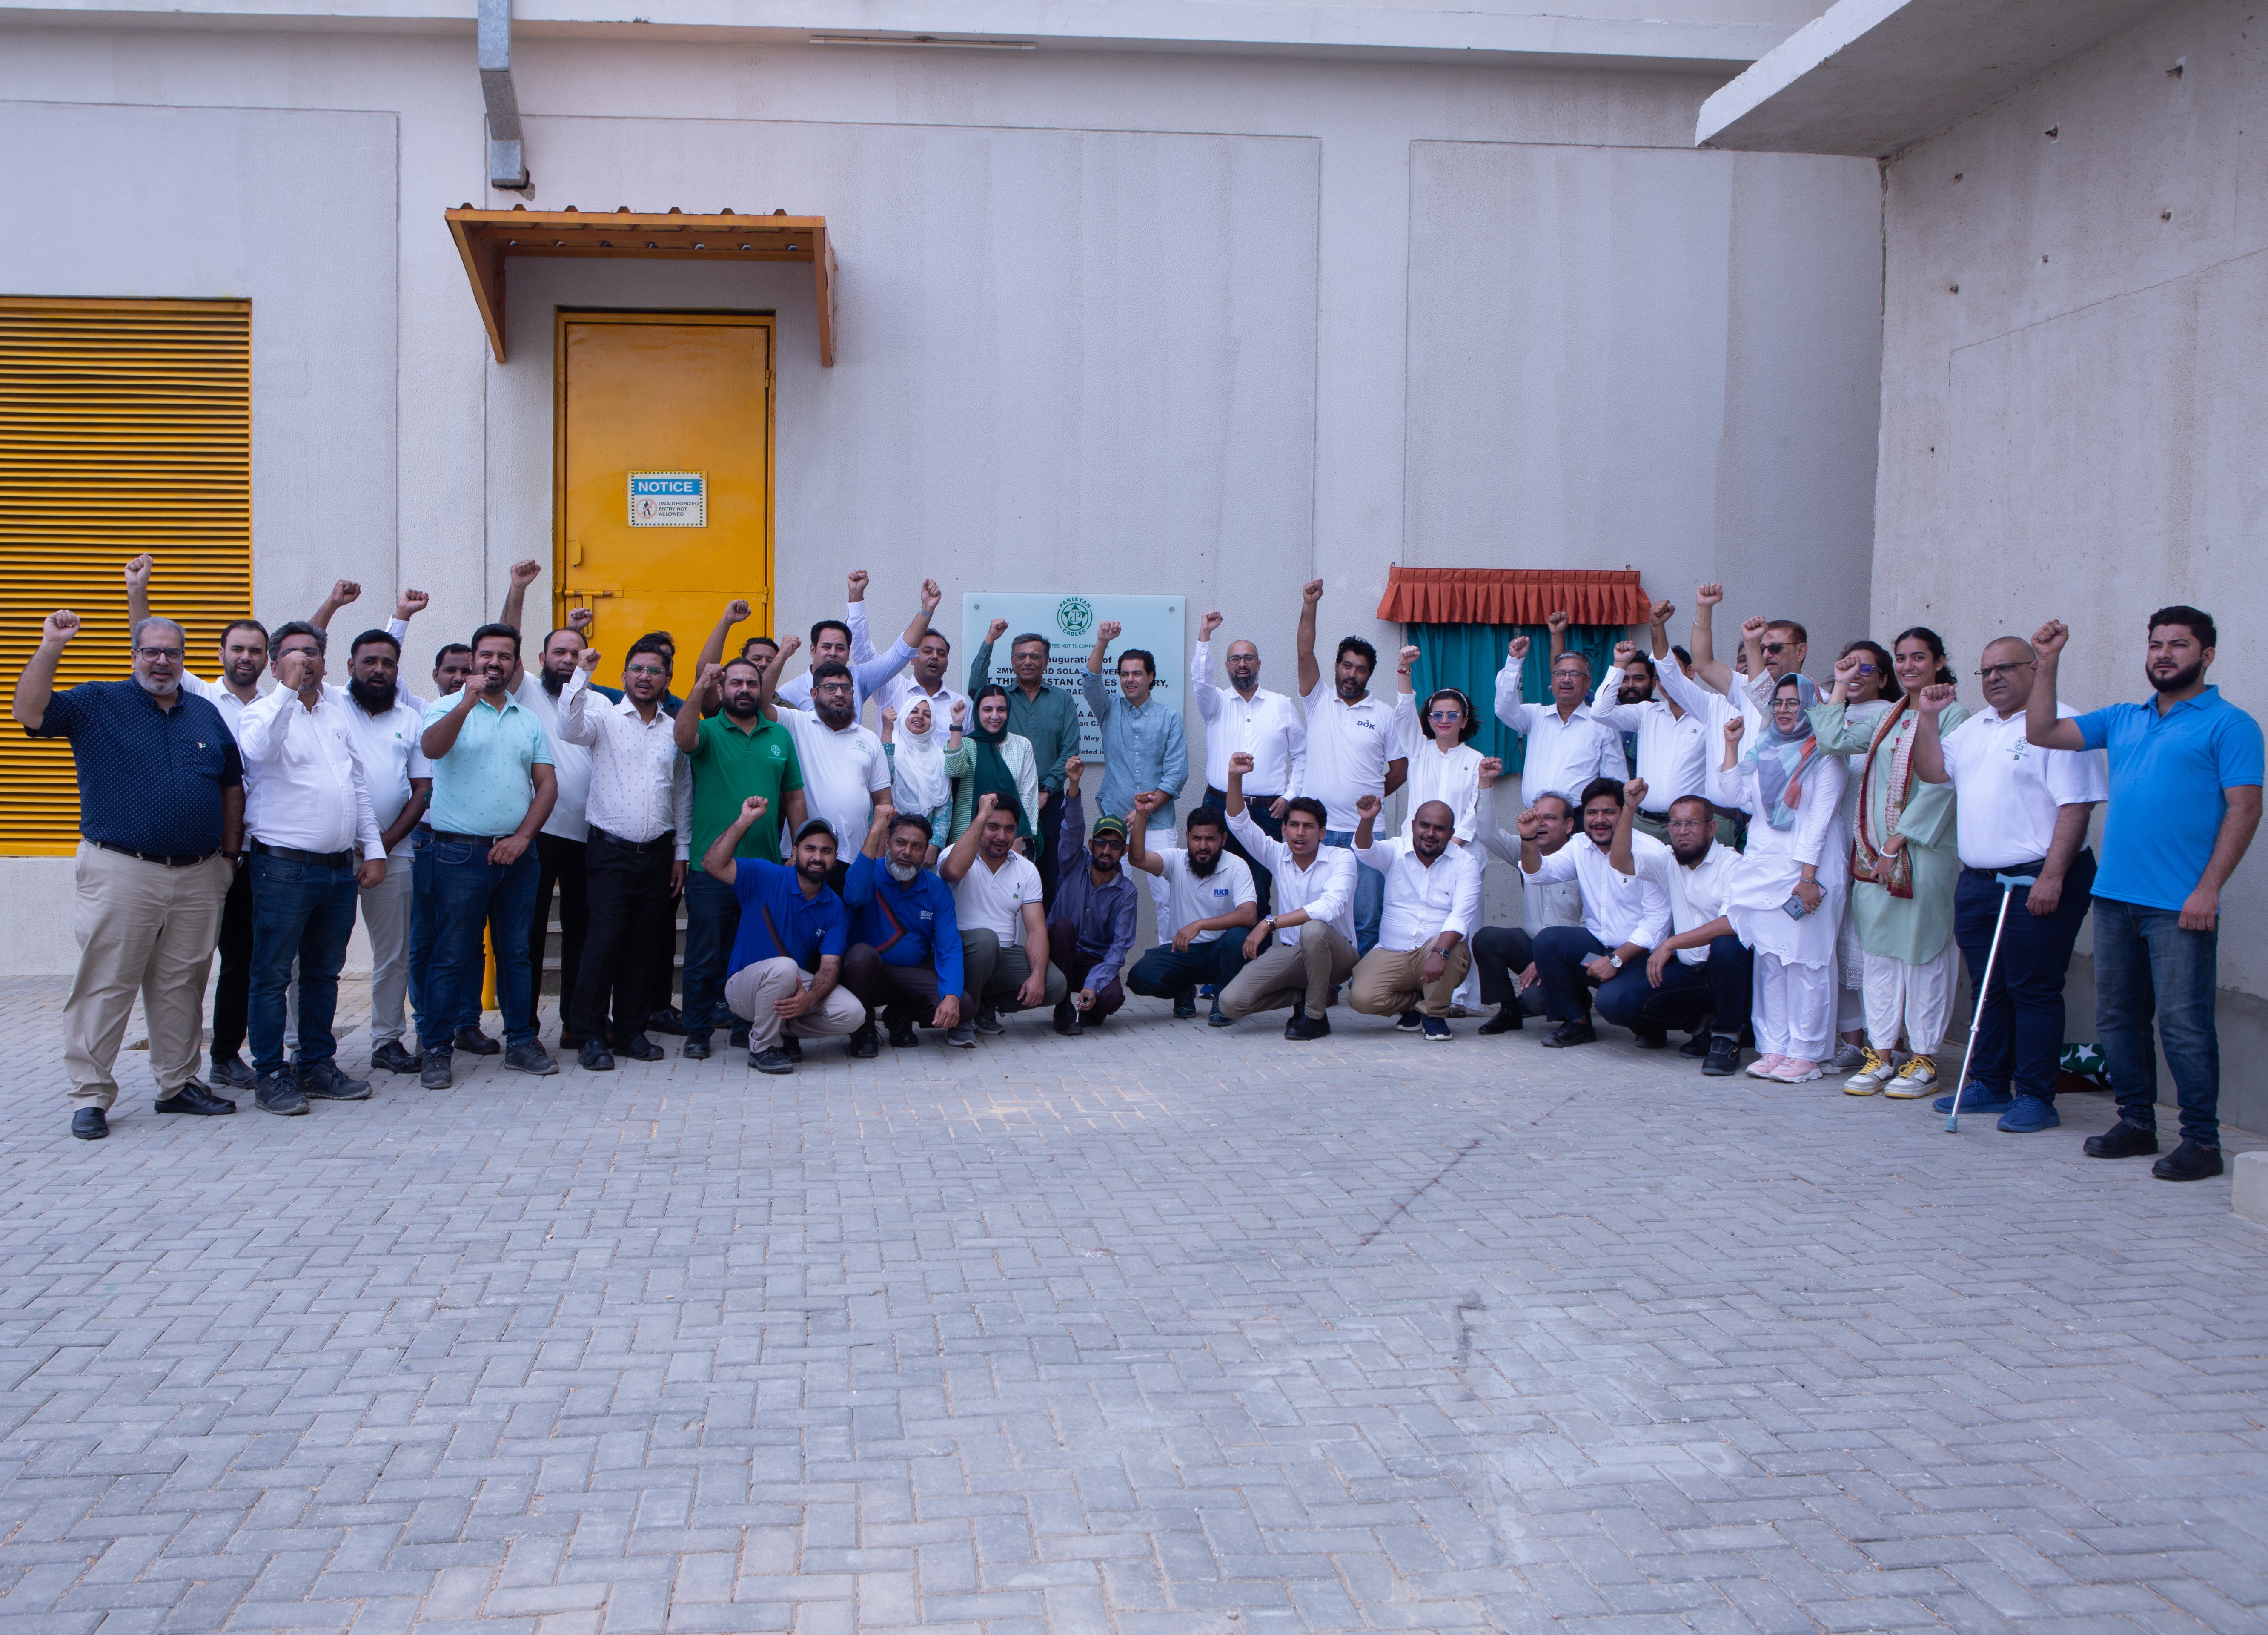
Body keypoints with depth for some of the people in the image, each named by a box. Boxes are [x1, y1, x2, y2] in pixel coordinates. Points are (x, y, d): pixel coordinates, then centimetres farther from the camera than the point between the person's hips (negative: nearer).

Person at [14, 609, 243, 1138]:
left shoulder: (207, 715, 15)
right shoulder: (96, 704, 4)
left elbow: (232, 786, 19)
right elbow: (28, 712, -10)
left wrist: (230, 853, 13)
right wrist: (50, 648, -18)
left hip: (199, 877, 4)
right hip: (121, 873, -4)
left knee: (183, 986, 10)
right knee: (105, 984, -3)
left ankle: (179, 1084, 19)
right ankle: (90, 1095, 2)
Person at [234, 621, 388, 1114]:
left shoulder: (339, 712, 16)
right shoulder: (264, 712, -3)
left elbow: (359, 785, 19)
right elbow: (260, 750, -28)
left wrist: (373, 848, 14)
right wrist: (288, 687, -28)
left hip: (341, 868, 6)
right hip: (285, 866, -6)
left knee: (324, 973, 12)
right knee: (273, 975, -2)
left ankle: (318, 1066, 21)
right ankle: (271, 1075, 4)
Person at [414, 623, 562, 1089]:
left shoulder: (529, 721, 13)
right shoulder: (448, 708, 2)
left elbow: (547, 785, 8)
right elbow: (431, 748, -19)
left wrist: (522, 837, -4)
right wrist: (468, 702, -29)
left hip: (517, 853, 4)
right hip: (460, 852, -4)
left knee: (516, 953, 10)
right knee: (452, 955, -1)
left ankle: (521, 1041, 18)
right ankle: (437, 1049, 6)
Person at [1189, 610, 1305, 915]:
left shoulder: (1283, 706, 12)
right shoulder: (1217, 703, 9)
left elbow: (1303, 755, 16)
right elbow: (1200, 681, -13)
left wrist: (1290, 795, 4)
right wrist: (1205, 634, -21)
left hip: (1266, 813, 0)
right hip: (1219, 807, 0)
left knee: (1258, 893, -1)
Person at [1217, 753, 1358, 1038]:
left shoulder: (1341, 858, -11)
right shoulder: (1278, 856, 4)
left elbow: (1330, 907, -27)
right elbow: (1240, 824, -3)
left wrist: (1269, 923, -28)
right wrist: (1235, 778, -19)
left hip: (1336, 954, -4)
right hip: (1289, 954, 4)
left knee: (1313, 930, -40)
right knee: (1230, 1003, -16)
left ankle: (1316, 1016, -17)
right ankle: (1306, 994, 9)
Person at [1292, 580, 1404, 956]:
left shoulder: (1385, 714, 8)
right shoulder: (1319, 701, 8)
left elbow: (1401, 768, 13)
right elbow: (1305, 652, -5)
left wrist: (1373, 795, 5)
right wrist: (1309, 606, -15)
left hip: (1364, 833, 0)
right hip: (1317, 828, 1)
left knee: (1366, 919, 0)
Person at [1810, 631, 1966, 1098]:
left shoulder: (1952, 717, -4)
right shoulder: (1885, 717, 16)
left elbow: (1940, 786, -11)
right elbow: (1833, 740, 7)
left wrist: (1898, 842, -15)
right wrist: (1840, 688, 11)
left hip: (1924, 849, -6)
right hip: (1875, 850, 6)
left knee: (1922, 949, -2)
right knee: (1878, 950, 6)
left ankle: (1923, 1059, 6)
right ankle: (1881, 1054, 12)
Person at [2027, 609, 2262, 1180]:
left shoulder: (2228, 724, -2)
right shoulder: (2122, 720, 16)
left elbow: (2244, 809, -8)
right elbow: (2041, 734, 16)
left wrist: (2208, 888, -15)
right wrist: (2047, 663, 8)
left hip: (2180, 906, -6)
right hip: (2115, 897, 6)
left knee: (2184, 1025, -5)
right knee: (2117, 1019, 12)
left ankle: (2202, 1139, 4)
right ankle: (2136, 1122, 23)